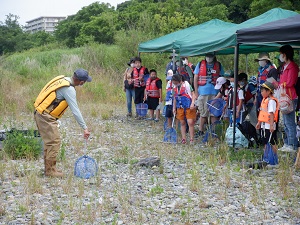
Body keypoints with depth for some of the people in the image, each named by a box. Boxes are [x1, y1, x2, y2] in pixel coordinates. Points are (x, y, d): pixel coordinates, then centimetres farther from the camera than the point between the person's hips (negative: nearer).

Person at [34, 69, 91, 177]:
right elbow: (75, 110, -20)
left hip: (40, 113, 10)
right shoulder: (69, 89, -19)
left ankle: (49, 168, 24)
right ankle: (50, 170, 1)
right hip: (46, 116, -10)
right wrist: (85, 128, -17)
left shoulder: (62, 79, 6)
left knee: (50, 141, 17)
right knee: (54, 142, -5)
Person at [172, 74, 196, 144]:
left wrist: (192, 103, -17)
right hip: (180, 108, 6)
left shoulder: (187, 85, -8)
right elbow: (175, 99, 18)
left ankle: (191, 139, -3)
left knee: (190, 123, -9)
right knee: (182, 123, 8)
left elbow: (193, 94, -7)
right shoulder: (175, 88, 8)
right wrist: (174, 108, 17)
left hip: (189, 107, -5)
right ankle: (183, 139, 14)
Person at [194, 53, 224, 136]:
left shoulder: (218, 65, 6)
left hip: (214, 93, 0)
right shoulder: (200, 64, 4)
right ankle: (201, 131, 15)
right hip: (202, 92, 0)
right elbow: (195, 78, 4)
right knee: (203, 113, 7)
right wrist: (196, 92, -2)